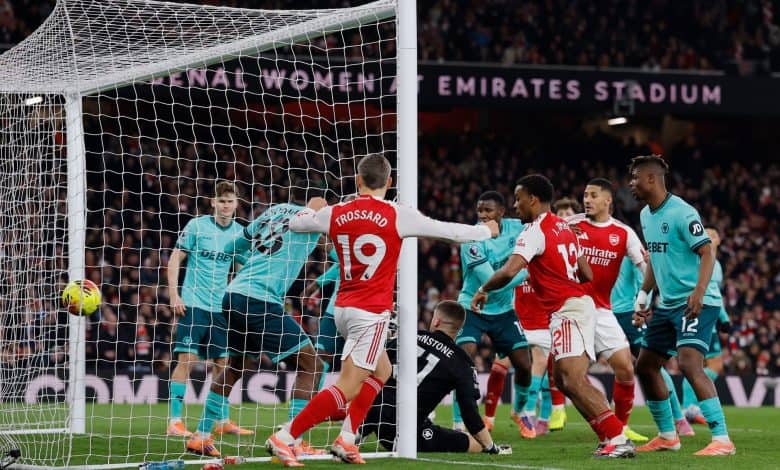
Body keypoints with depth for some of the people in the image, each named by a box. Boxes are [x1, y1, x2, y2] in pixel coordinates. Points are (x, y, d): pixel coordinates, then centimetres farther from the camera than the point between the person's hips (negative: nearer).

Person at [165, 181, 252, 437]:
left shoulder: (240, 232, 7)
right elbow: (176, 258, -1)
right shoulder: (197, 226, -4)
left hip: (221, 308, 4)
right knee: (186, 359, -10)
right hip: (193, 305, -4)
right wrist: (174, 295, -9)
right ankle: (174, 421, -8)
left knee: (222, 363, 8)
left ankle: (223, 421, 17)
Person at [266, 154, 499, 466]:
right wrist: (487, 231, 16)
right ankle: (284, 438, -15)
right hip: (371, 312, -7)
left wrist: (312, 209, 42)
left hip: (344, 308, 7)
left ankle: (346, 439, 16)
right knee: (347, 389, -7)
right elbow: (450, 232, -2)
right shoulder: (396, 216, -11)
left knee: (381, 370, 24)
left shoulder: (334, 214, 2)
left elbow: (295, 224, 20)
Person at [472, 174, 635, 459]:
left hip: (568, 310, -10)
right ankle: (613, 439, 11)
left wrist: (483, 290, -6)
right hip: (579, 304, 10)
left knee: (574, 382, -16)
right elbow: (587, 275, 17)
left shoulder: (535, 231, -12)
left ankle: (618, 439, -22)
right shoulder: (564, 227, 15)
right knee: (563, 380, 14)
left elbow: (508, 272, -23)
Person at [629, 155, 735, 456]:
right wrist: (643, 294, 20)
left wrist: (699, 292, -34)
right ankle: (667, 436, 25)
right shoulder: (646, 216, 11)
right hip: (668, 304, 10)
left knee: (689, 364, -24)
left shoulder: (681, 213, -16)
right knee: (645, 366, 12)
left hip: (696, 303, -10)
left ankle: (722, 440, -23)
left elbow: (707, 253, -22)